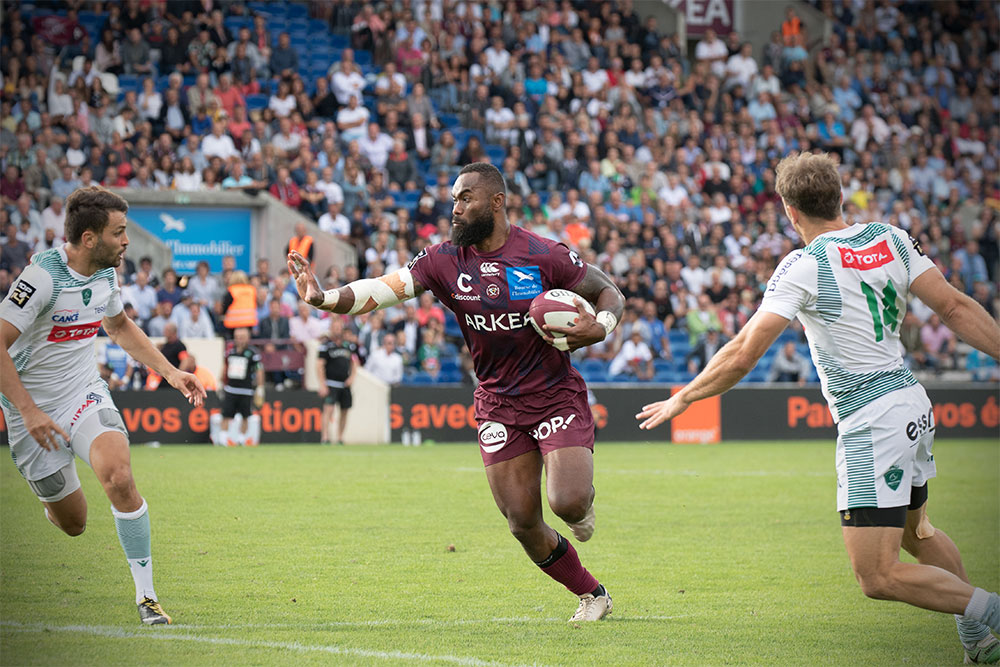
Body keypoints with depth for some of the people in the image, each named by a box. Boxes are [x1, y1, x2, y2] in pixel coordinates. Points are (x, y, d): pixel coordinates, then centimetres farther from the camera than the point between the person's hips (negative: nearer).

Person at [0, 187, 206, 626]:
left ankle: (146, 594, -16)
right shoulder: (43, 276, -22)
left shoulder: (105, 274, 0)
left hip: (85, 393, 4)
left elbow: (120, 326, 22)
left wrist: (170, 372, 14)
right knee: (72, 524, 2)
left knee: (119, 478, -24)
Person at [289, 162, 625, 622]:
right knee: (523, 524, 0)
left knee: (568, 502, -22)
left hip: (556, 395, -3)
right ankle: (592, 594, 24)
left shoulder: (545, 256, -12)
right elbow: (383, 289, -14)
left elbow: (609, 292, 0)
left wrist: (600, 326, -21)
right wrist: (323, 298, -31)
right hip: (498, 403, 3)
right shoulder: (444, 261, -4)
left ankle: (583, 503, 18)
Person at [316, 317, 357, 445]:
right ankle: (325, 438, -20)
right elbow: (319, 365, -6)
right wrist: (323, 384, -12)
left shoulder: (349, 345, 10)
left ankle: (340, 438, 19)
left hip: (345, 384, 5)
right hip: (331, 384, -5)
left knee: (344, 411, 8)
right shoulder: (326, 345, -4)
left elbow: (354, 361, 22)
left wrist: (352, 377, 6)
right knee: (328, 409, -16)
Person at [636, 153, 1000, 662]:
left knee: (878, 577, -7)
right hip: (912, 405, 8)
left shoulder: (804, 266, -13)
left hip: (871, 424, -8)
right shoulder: (892, 239, 5)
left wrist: (682, 399, -1)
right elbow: (954, 306, 3)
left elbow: (743, 353, -13)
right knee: (916, 533, 30)